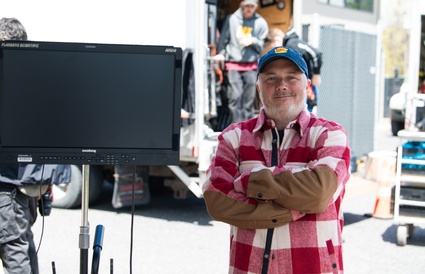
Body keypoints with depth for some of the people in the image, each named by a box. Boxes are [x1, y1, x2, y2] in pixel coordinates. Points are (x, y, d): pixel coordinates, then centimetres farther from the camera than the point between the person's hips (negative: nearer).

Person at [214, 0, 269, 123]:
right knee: (235, 96, -9)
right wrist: (221, 53, -4)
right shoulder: (231, 19, 6)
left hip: (251, 65, 1)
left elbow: (261, 45, 5)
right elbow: (223, 38, 9)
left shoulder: (260, 22, 6)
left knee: (249, 98, 3)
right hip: (233, 64, -1)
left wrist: (252, 41, -14)